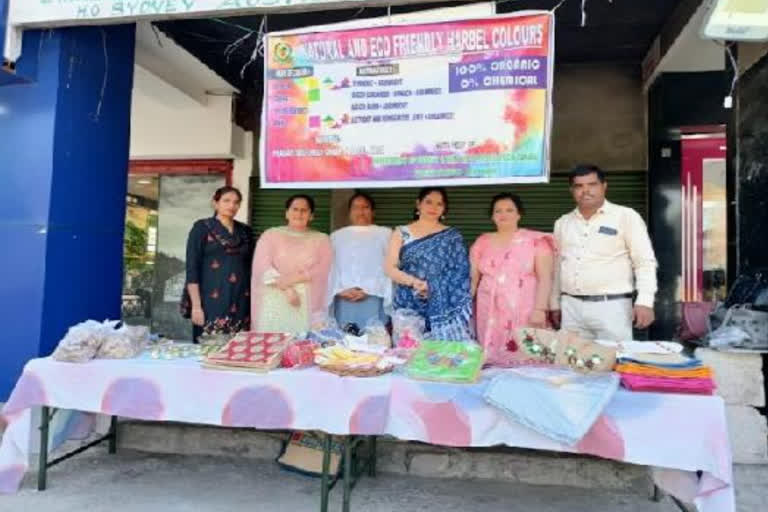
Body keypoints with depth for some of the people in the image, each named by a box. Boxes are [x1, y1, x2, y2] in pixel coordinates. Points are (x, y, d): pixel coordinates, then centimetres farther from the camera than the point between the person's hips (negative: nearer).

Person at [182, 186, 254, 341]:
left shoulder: (245, 231, 13)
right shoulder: (202, 228, 0)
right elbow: (192, 268, -5)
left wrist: (253, 303, 10)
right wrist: (196, 305, -13)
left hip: (240, 303, 4)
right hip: (212, 302, -4)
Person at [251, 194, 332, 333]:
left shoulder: (322, 239, 13)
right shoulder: (270, 235, 11)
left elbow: (323, 270, -1)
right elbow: (263, 267, 0)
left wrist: (291, 279, -14)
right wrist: (287, 289, -13)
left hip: (309, 306, 0)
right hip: (275, 304, 0)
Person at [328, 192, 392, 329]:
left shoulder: (385, 233, 10)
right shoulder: (336, 236, 18)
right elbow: (331, 268, 10)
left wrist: (368, 290, -10)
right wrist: (341, 290, -6)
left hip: (373, 300, -2)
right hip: (344, 302, 2)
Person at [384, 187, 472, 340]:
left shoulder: (452, 237, 8)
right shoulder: (401, 233, 9)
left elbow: (461, 273, 1)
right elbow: (389, 267, 1)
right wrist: (413, 282, -15)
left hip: (443, 307, 0)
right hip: (409, 307, 1)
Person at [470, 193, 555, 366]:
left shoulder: (536, 240, 1)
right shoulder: (482, 242, 11)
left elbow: (545, 278, -4)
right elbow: (473, 279, 12)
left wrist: (540, 309, -14)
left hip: (524, 314, -3)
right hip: (490, 315, 3)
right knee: (493, 357, 2)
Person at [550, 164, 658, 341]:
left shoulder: (626, 216, 0)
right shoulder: (562, 223, 13)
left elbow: (645, 262, -4)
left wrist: (645, 302, -13)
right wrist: (555, 304, 16)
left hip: (611, 306, -4)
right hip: (571, 307, 4)